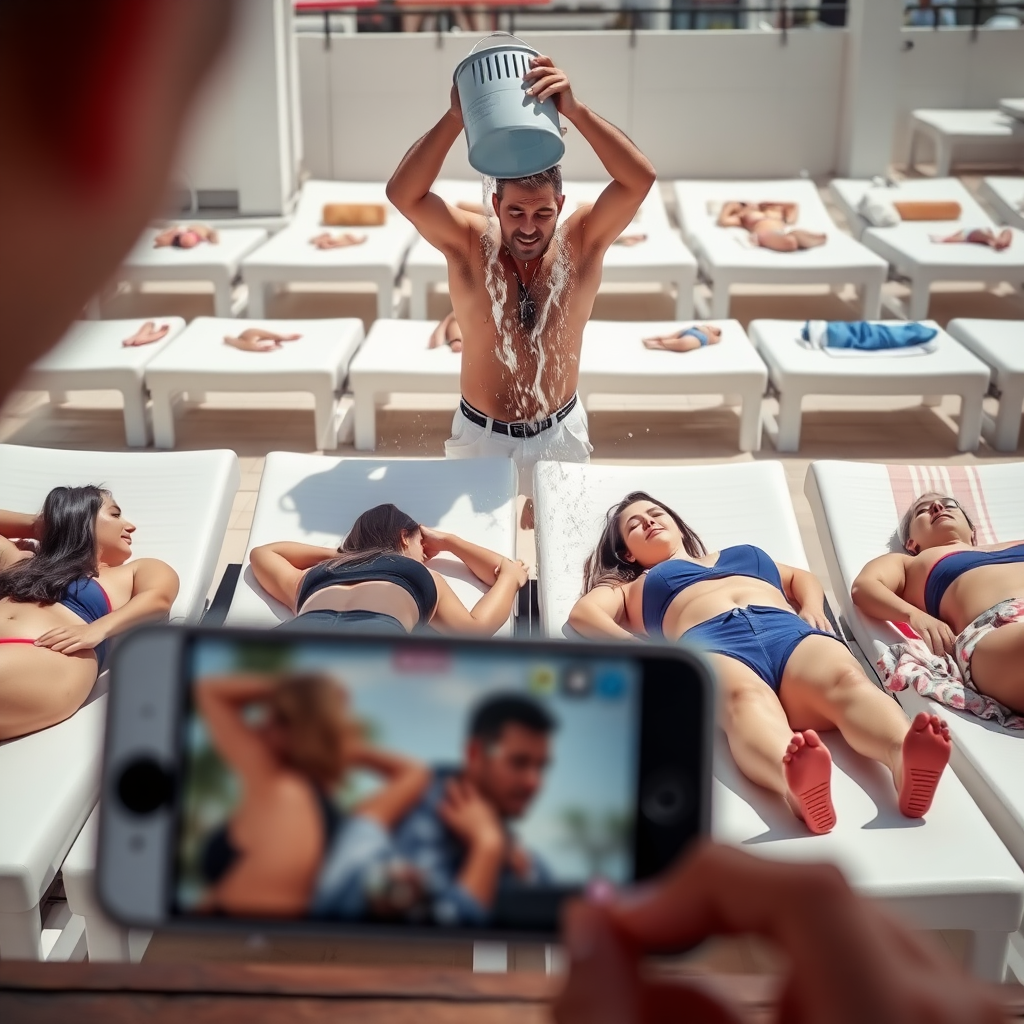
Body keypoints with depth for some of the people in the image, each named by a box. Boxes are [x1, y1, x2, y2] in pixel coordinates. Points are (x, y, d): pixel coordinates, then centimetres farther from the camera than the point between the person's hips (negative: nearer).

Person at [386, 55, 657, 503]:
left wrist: (574, 109, -40)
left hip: (559, 434, 1)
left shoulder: (580, 243, -15)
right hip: (481, 435, 0)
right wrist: (455, 117, -42)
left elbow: (640, 179, -29)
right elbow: (403, 194, -30)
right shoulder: (470, 244, -16)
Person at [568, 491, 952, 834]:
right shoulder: (633, 589, 35)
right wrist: (638, 647, -4)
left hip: (790, 631, 3)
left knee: (847, 679, -35)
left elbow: (802, 577, 45)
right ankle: (793, 780, -74)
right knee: (746, 698, -42)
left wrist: (812, 607, 18)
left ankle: (906, 759, -66)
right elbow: (583, 614, 18)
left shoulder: (743, 553, 46)